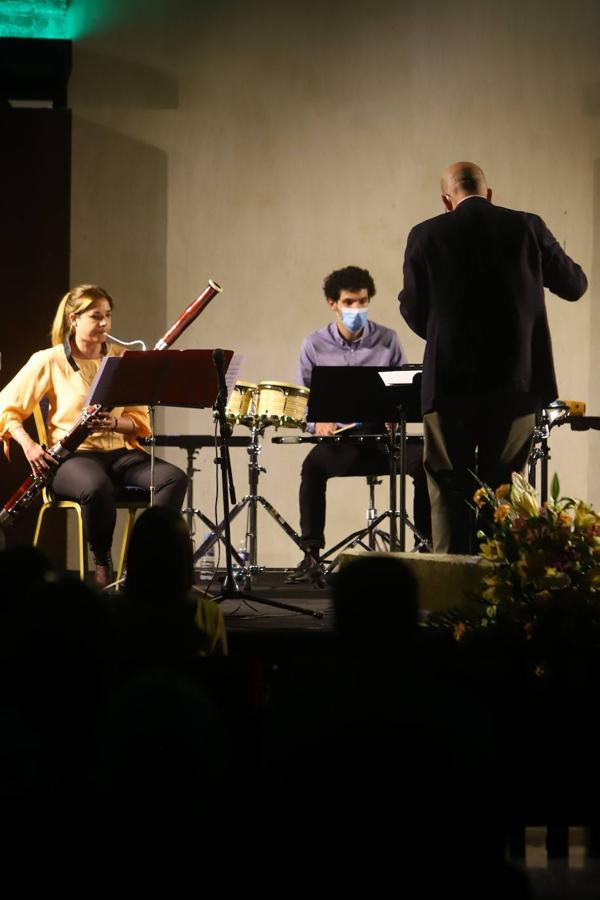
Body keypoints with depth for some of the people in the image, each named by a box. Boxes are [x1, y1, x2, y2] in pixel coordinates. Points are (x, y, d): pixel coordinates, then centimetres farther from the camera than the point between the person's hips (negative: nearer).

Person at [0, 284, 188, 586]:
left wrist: (115, 422, -12)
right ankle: (102, 563, -15)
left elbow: (139, 421, 11)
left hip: (121, 451, 4)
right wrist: (28, 445, -14)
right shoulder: (49, 361, 1)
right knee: (97, 488, -40)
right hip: (73, 454, -4)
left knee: (174, 478, -26)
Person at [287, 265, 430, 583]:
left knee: (424, 464, -27)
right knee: (313, 466, -33)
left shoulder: (387, 340, 6)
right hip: (337, 438, 0)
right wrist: (318, 420, -16)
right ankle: (311, 555, -26)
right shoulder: (315, 346, 5)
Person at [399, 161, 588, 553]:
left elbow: (414, 312, 3)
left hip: (451, 385, -1)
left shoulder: (426, 236, -2)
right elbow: (574, 285, 10)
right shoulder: (527, 227, 0)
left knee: (450, 492, 6)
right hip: (515, 386, 1)